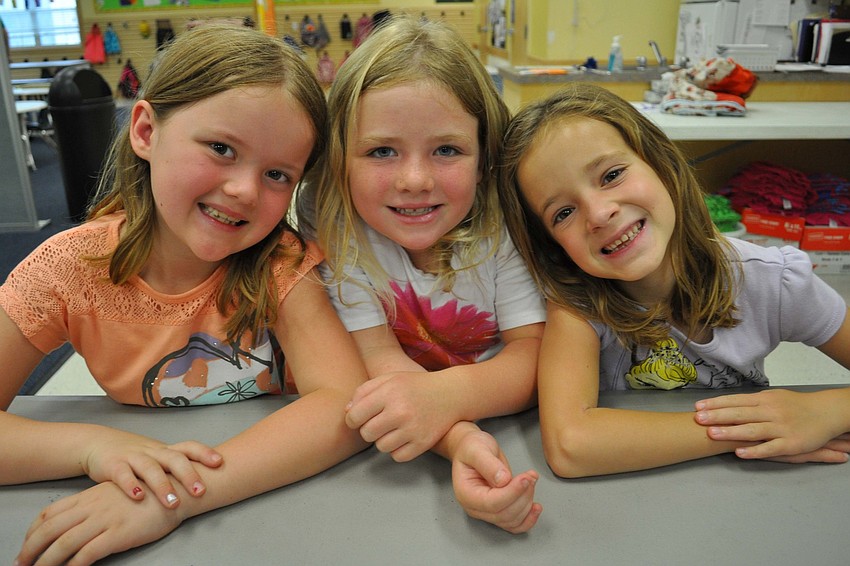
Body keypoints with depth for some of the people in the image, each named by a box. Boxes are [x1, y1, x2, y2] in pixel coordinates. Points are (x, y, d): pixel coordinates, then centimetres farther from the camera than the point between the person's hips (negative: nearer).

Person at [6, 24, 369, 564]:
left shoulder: (281, 262, -18)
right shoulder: (73, 266, -15)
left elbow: (348, 403, -31)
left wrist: (182, 493, -40)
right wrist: (91, 443, -34)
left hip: (278, 493, -1)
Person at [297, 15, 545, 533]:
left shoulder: (504, 221, -14)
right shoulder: (331, 225, -16)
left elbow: (537, 351, -17)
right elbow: (378, 359, -20)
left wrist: (446, 393, -38)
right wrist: (460, 441, -39)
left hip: (512, 427, 1)